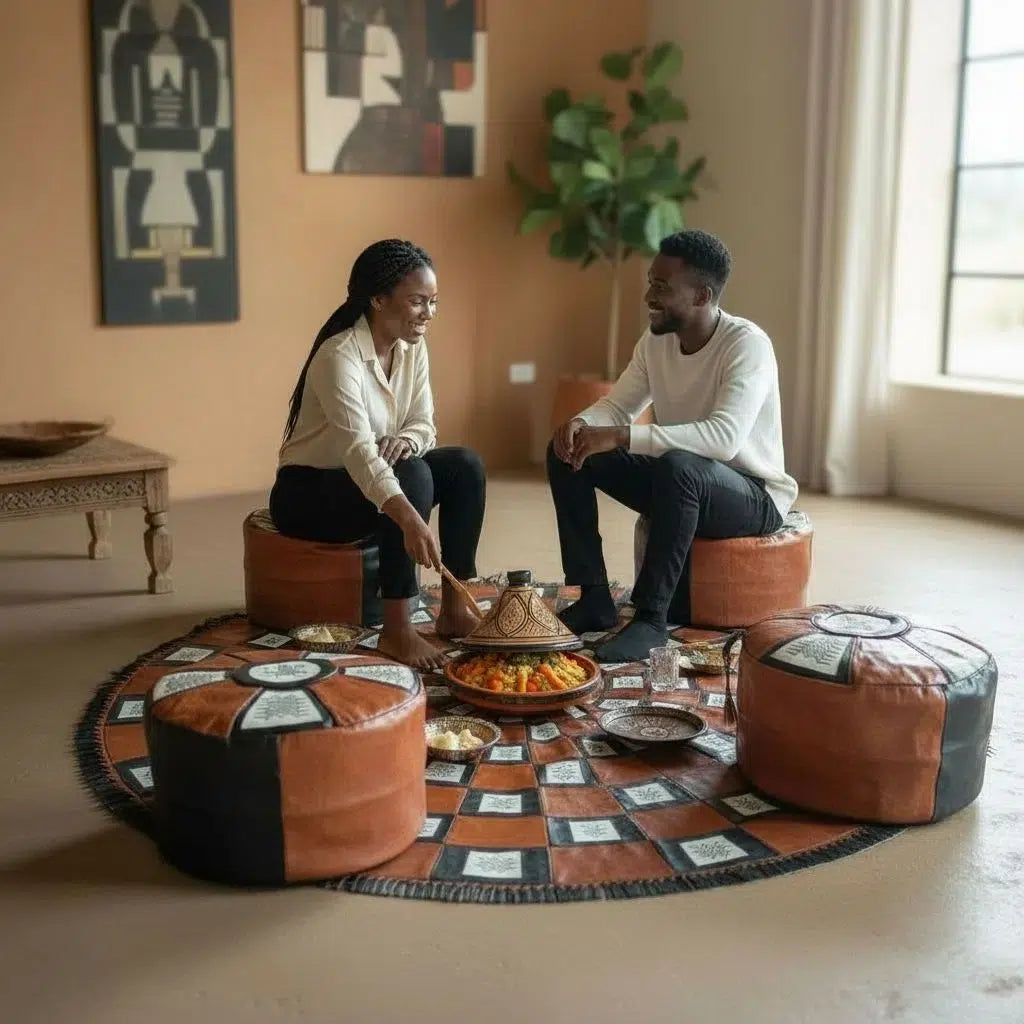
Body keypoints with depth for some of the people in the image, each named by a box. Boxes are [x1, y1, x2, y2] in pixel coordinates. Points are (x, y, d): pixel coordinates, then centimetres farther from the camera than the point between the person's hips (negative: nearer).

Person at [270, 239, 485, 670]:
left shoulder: (412, 347, -2)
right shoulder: (339, 356, -28)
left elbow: (424, 425, 0)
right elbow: (358, 447, -41)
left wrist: (405, 440, -26)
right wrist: (409, 519, -55)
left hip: (368, 476, 8)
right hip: (307, 493, -8)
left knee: (465, 465, -12)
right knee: (412, 476, -32)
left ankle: (454, 608, -8)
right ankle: (397, 629, -27)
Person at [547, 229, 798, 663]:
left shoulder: (747, 344, -23)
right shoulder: (656, 340, -1)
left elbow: (724, 437, -37)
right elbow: (617, 406, 5)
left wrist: (623, 437, -42)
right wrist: (581, 423, -20)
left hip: (753, 496, -7)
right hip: (680, 483, 8)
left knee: (678, 466, -40)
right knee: (567, 451, -5)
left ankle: (651, 617, -28)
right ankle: (594, 599, -6)